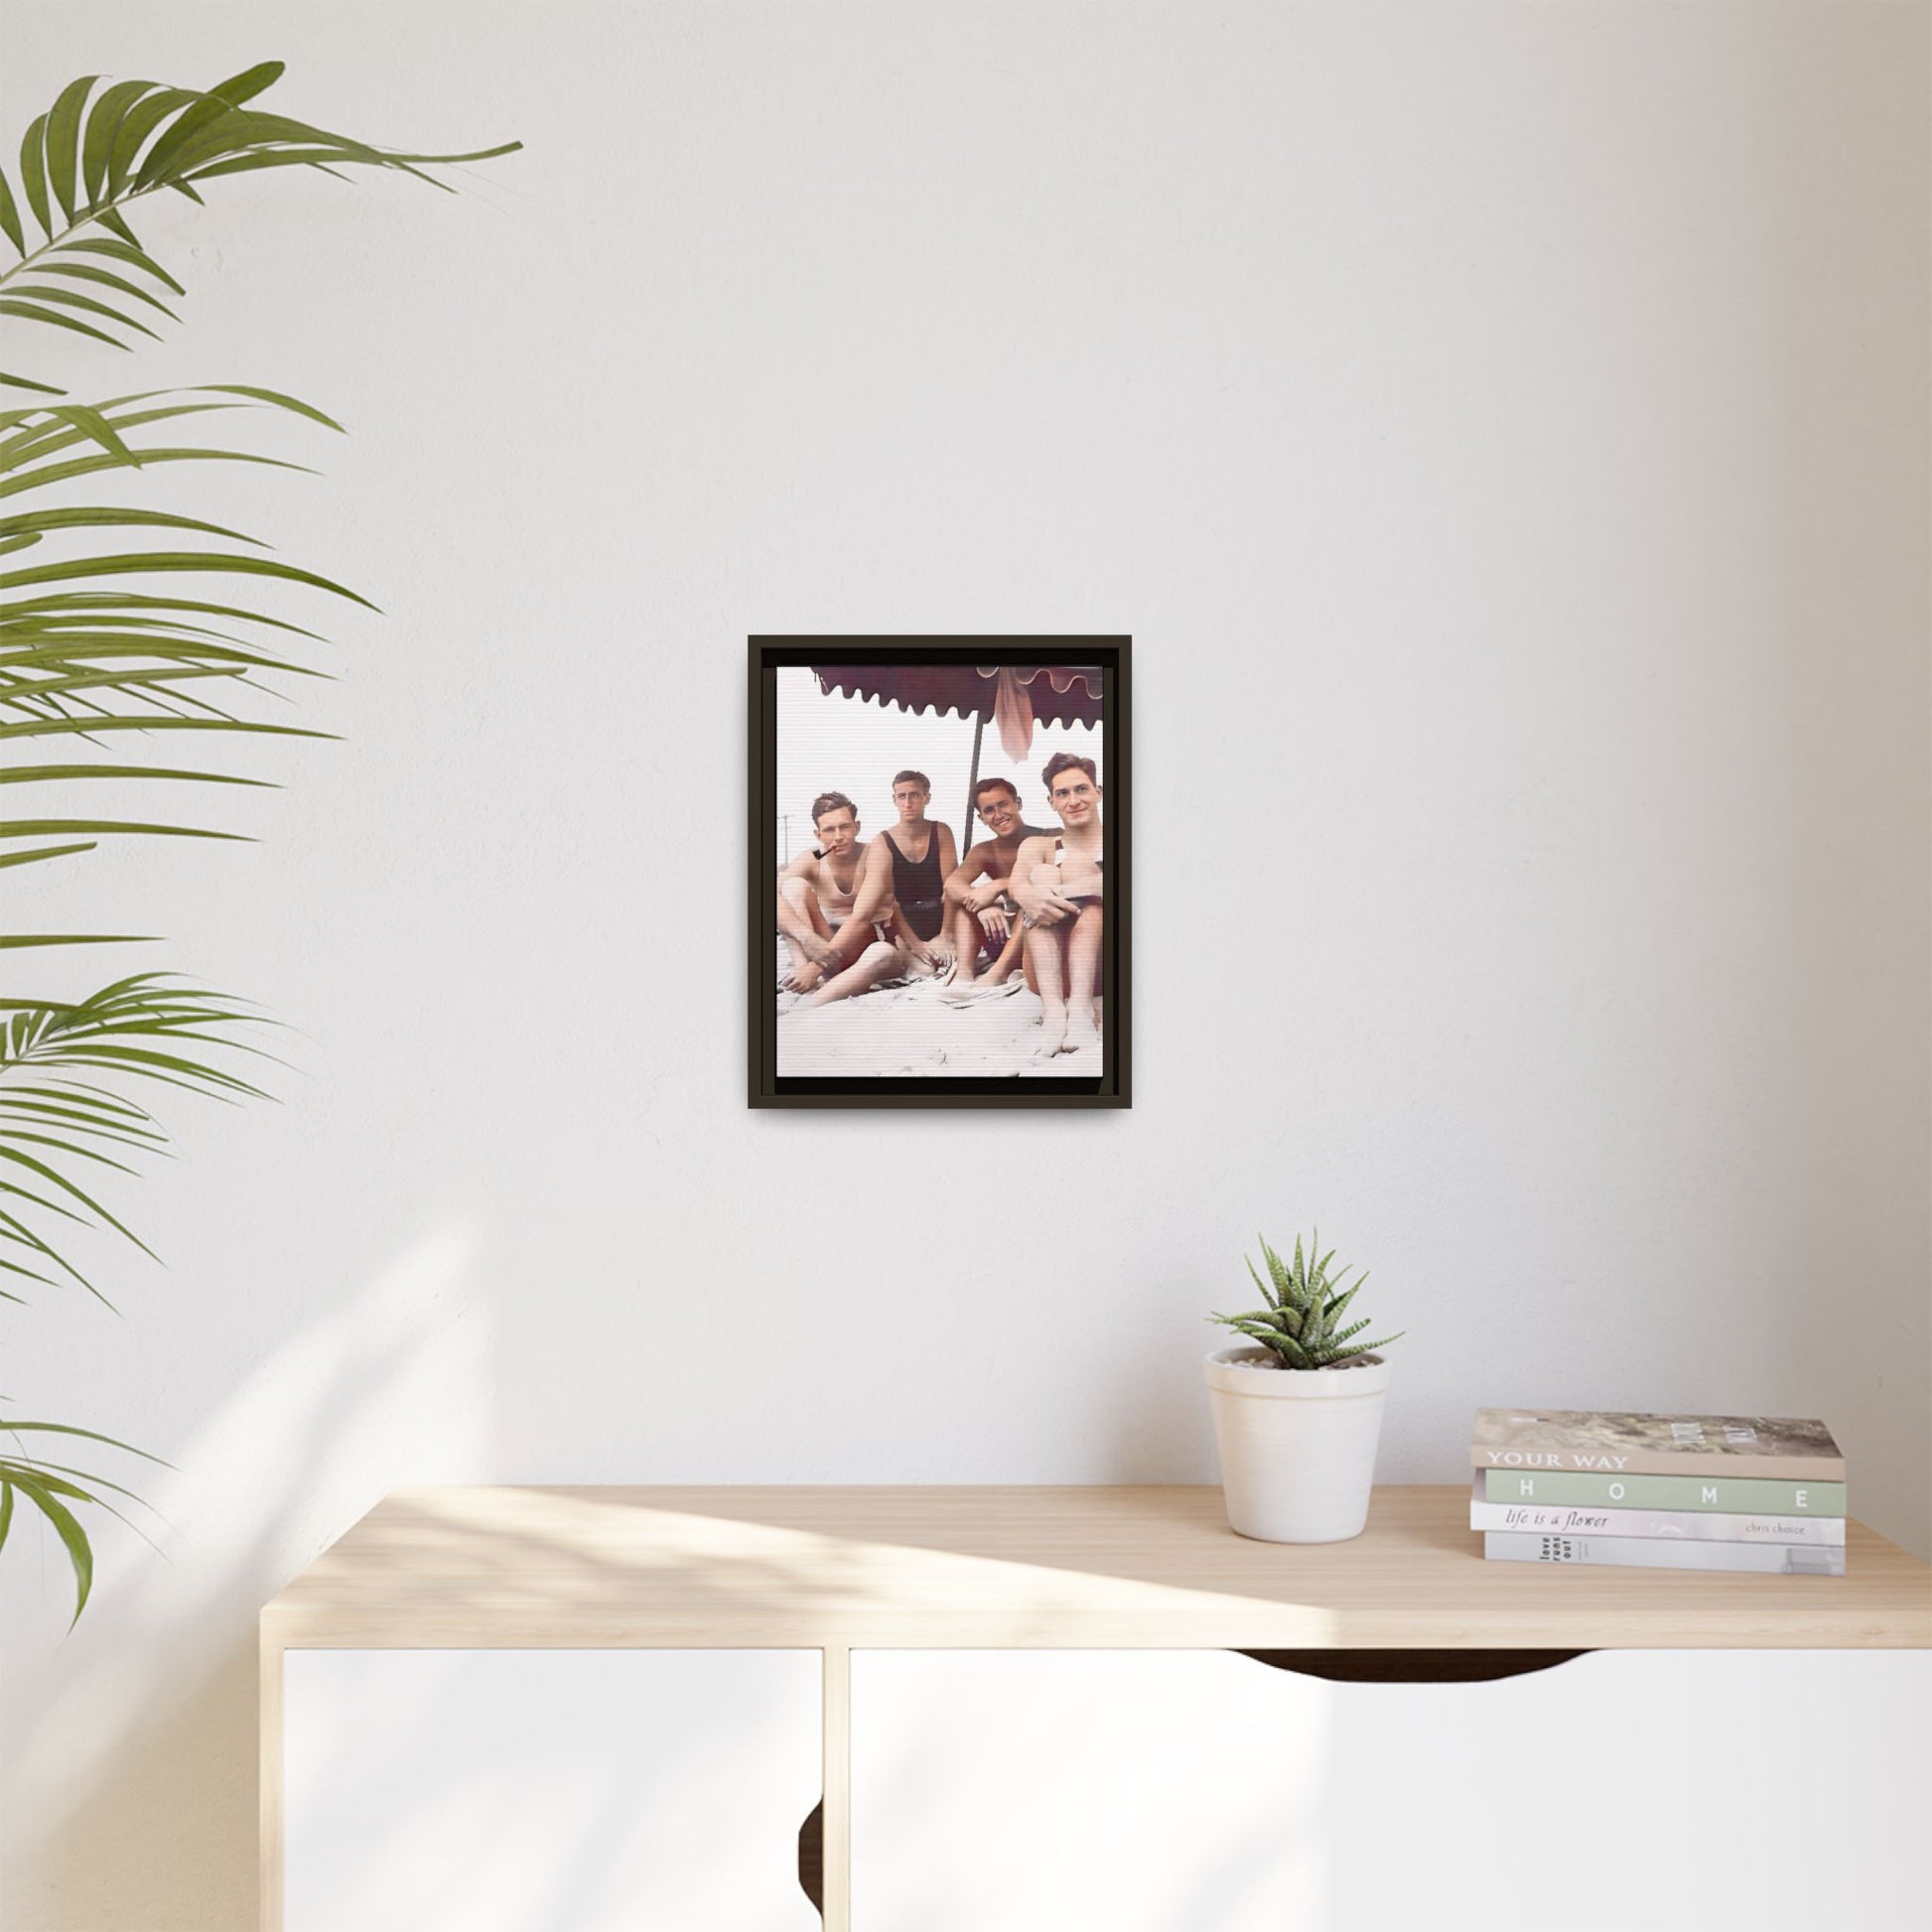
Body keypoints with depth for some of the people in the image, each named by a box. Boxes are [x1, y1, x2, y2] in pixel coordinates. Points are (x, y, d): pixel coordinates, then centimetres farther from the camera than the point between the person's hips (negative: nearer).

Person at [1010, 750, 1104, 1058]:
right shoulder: (1038, 847, 14)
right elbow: (1017, 884, -9)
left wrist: (1061, 891, -28)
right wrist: (1028, 895, -33)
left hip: (1097, 969, -2)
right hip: (1049, 974, 2)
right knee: (1043, 873, -16)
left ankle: (1080, 1006, -40)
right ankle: (1053, 1008, -37)